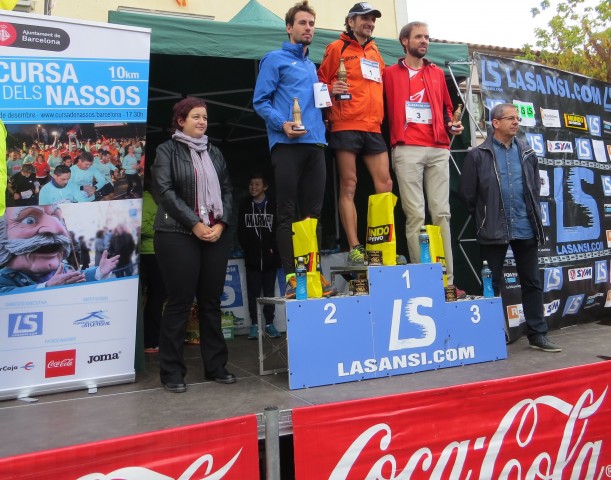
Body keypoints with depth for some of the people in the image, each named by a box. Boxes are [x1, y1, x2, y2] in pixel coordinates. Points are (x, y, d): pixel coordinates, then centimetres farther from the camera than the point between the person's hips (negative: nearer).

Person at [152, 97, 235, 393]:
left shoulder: (214, 152, 17)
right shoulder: (167, 150, 3)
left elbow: (227, 190, 12)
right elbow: (165, 191, -8)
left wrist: (221, 223, -4)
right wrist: (195, 223, -13)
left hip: (216, 234, 5)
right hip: (178, 235, -4)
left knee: (211, 301, 8)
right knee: (180, 302, -3)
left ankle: (215, 366, 17)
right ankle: (172, 371, 8)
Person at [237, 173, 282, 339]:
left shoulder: (273, 206, 4)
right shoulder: (245, 206, 9)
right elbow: (240, 231, 6)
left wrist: (273, 248, -8)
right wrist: (248, 248, -5)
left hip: (270, 257, -1)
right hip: (252, 257, 1)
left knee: (269, 291, 4)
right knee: (253, 292, 2)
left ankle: (269, 323, 10)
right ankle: (254, 324, 7)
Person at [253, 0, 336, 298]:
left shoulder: (312, 66, 26)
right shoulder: (275, 59, 6)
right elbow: (260, 101, -3)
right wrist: (282, 123, -19)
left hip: (315, 143, 6)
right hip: (287, 144, -6)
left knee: (313, 212, 4)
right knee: (288, 213, -6)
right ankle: (291, 277, -4)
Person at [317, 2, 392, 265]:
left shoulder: (375, 52, 22)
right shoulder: (337, 48, 5)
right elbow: (321, 81, 3)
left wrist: (382, 115, 14)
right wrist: (331, 90, -17)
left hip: (373, 127, 6)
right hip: (346, 126, -6)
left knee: (385, 185, 2)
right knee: (348, 185, -5)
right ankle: (354, 249, -3)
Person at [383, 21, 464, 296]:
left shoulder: (437, 73, 23)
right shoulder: (390, 73, 13)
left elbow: (446, 107, 26)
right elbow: (383, 107, 8)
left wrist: (452, 125, 8)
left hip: (438, 150, 4)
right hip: (407, 150, -3)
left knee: (441, 213, -1)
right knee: (415, 215, -7)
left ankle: (447, 280, 1)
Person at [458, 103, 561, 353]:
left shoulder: (527, 153, 10)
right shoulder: (478, 155, -4)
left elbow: (536, 187, 20)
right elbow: (467, 194, -3)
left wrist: (532, 215, 15)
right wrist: (484, 218, 5)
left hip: (526, 229, 4)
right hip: (494, 231, -4)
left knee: (532, 283, 9)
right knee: (492, 285, 5)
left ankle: (538, 334, 19)